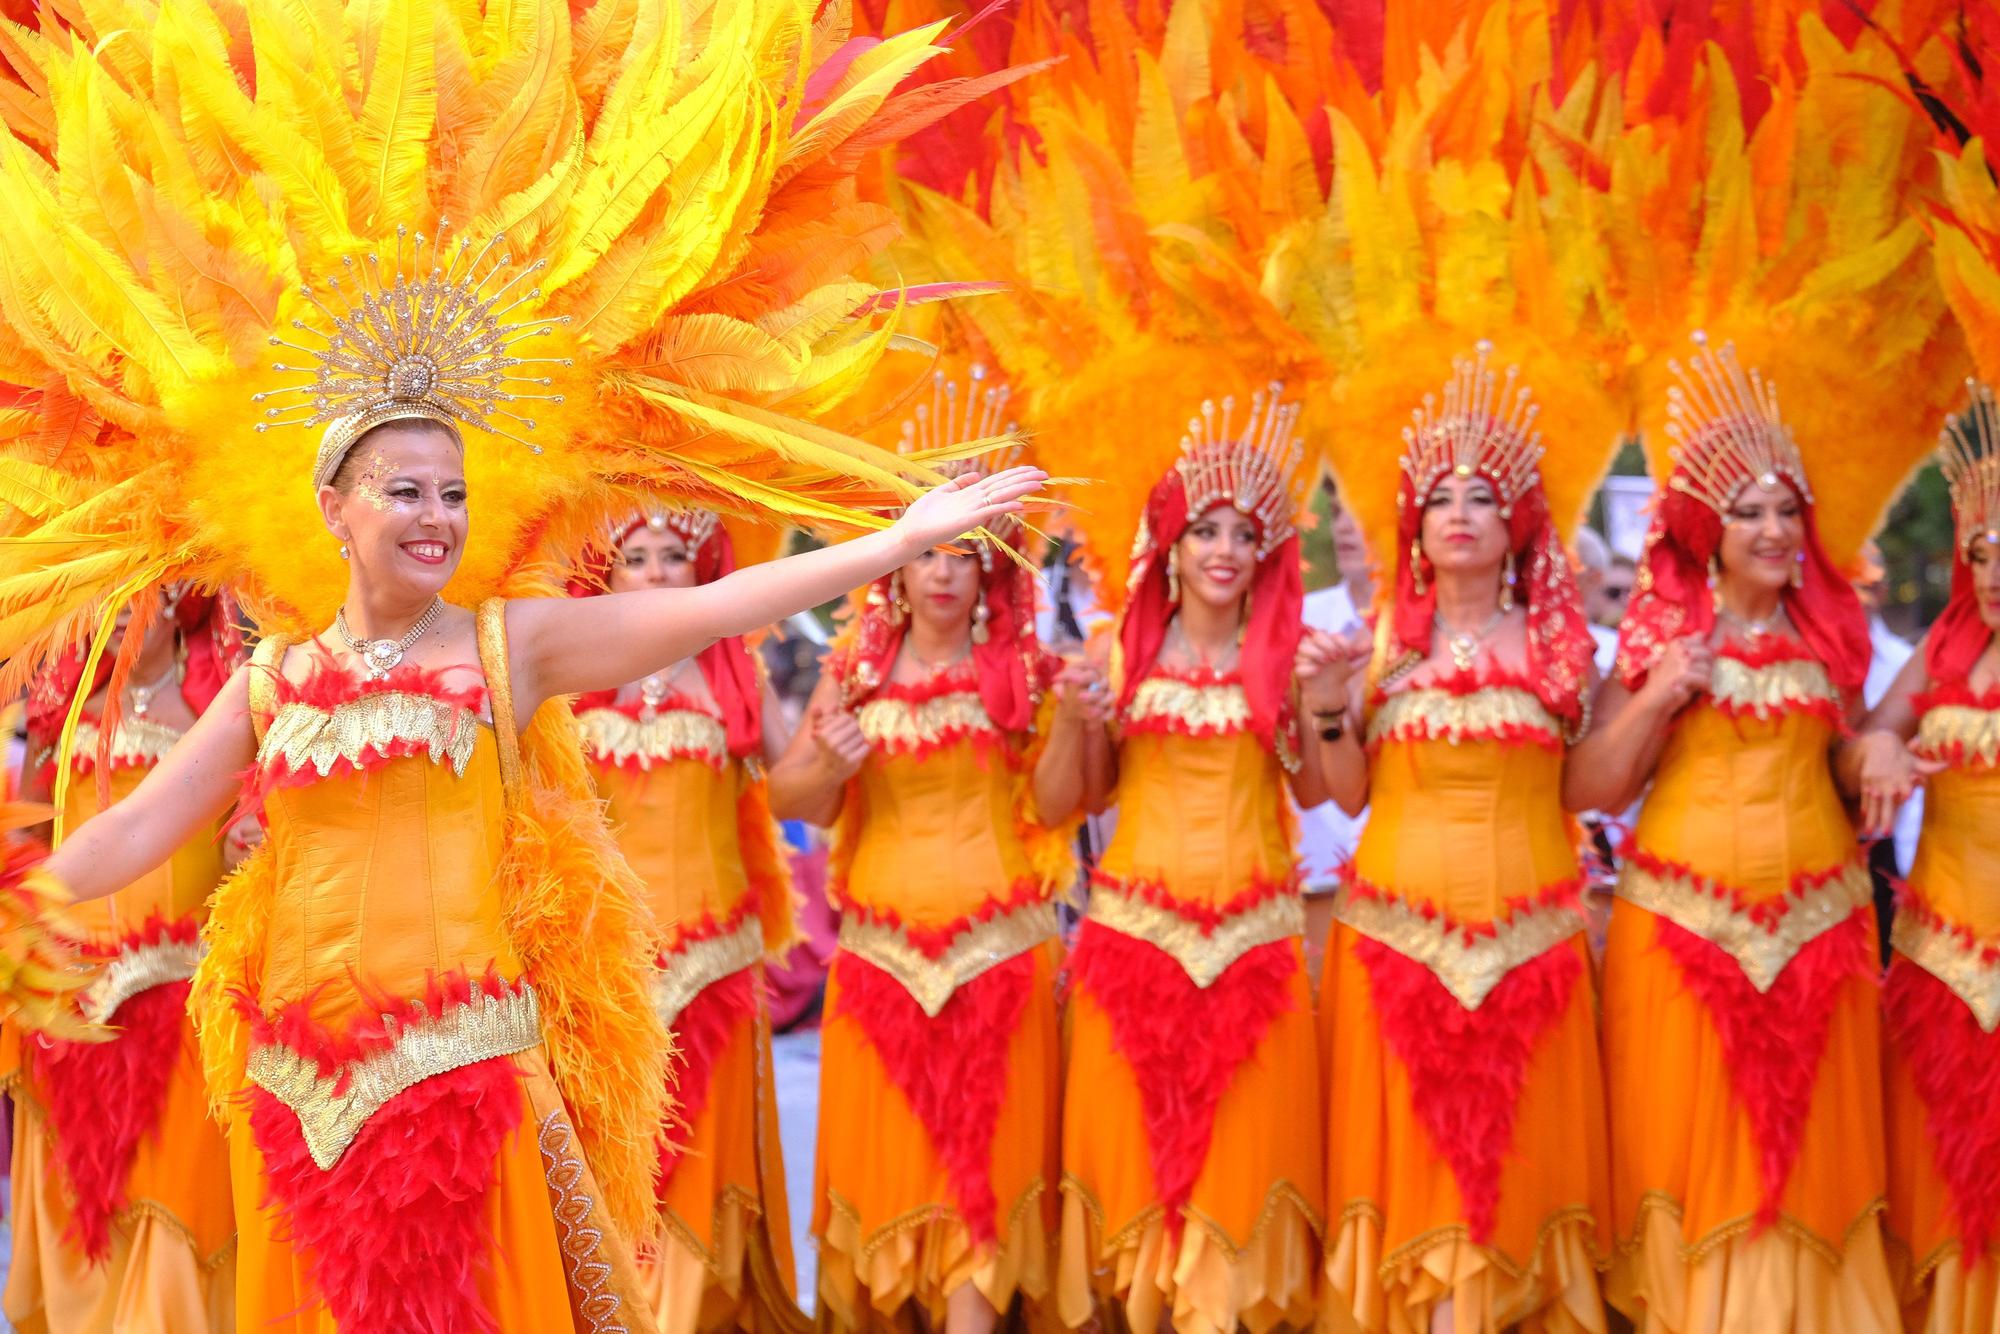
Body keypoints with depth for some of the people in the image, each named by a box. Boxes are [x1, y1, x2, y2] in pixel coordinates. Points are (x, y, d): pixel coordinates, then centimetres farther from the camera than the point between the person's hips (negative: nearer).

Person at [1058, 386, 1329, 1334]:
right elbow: (1092, 793, 8)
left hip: (1250, 925, 0)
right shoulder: (1126, 649, 6)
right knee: (1135, 1117, 0)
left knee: (1243, 1123, -1)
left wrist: (1311, 712, -10)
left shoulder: (1281, 654, 5)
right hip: (1136, 921, 0)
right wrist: (1085, 714, -9)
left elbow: (1313, 794, 5)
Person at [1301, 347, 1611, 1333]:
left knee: (1511, 1134, -1)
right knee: (1407, 1131, -1)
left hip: (1525, 922, 0)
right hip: (1399, 915, 0)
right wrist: (1328, 706, -9)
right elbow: (1348, 794, 6)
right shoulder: (1385, 639, 6)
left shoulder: (1557, 642, 6)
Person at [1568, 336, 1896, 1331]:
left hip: (1815, 919, 2)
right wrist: (1660, 697, -14)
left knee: (1804, 1144, 4)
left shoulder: (1829, 629, 7)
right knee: (1688, 1133, 0)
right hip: (1681, 917, -2)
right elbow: (1586, 793, -4)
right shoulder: (1660, 631, 0)